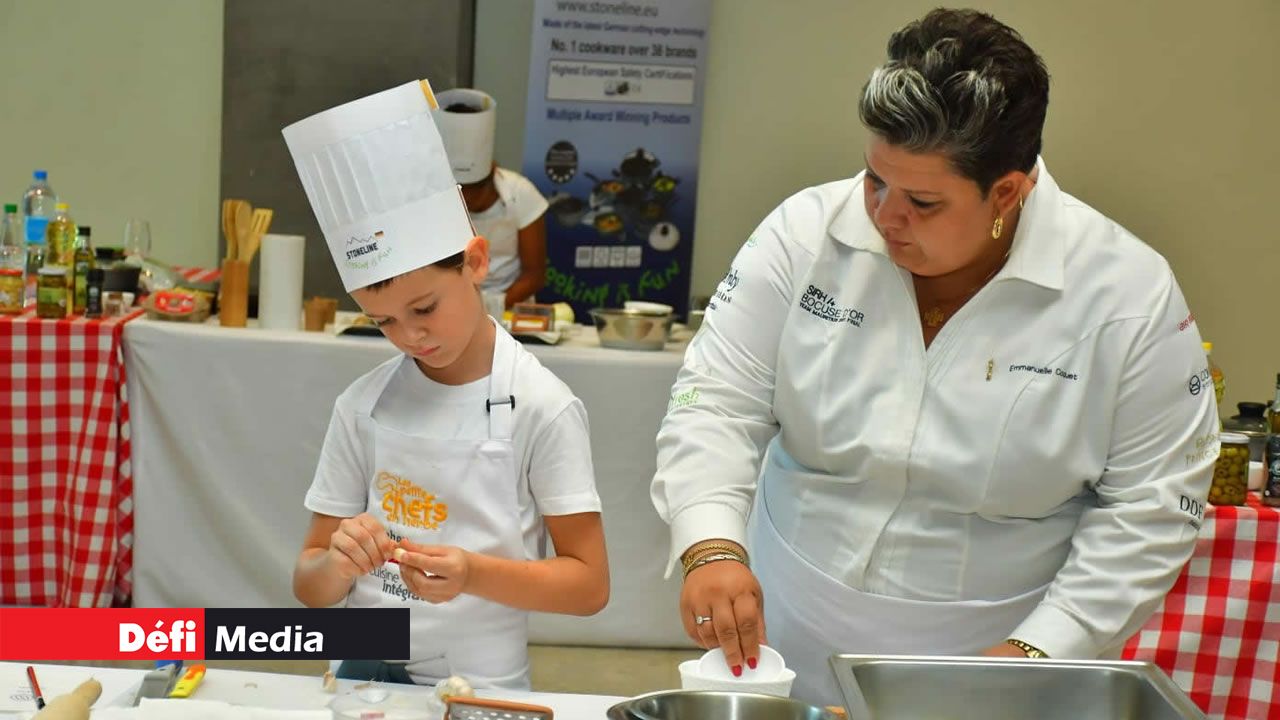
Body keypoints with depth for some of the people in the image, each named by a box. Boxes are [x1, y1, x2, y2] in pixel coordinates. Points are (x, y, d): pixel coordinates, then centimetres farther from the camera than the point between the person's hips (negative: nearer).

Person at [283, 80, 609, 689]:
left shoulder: (541, 408, -8)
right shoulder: (363, 405, 1)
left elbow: (588, 584, -6)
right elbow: (310, 587, 5)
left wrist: (474, 574, -21)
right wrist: (337, 565, -16)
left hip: (480, 686, -2)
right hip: (362, 677, 2)